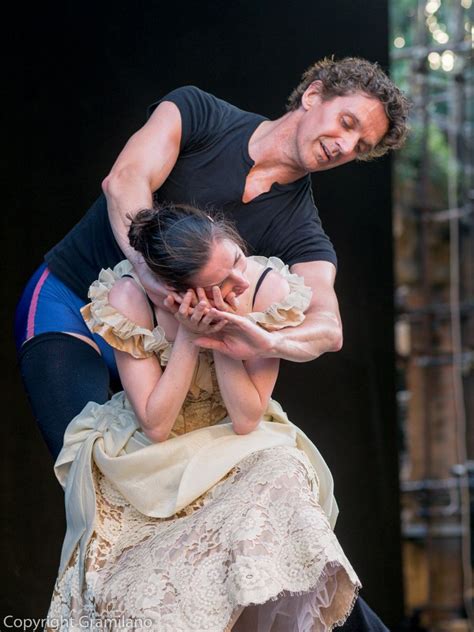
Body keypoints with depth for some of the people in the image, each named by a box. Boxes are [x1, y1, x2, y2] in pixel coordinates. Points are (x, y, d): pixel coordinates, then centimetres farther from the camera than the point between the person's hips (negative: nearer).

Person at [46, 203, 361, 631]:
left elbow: (246, 420, -15)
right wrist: (190, 336, -29)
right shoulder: (129, 298, -22)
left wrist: (224, 338, -29)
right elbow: (155, 425, -20)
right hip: (149, 459, -2)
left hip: (234, 449, 2)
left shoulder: (270, 288, -19)